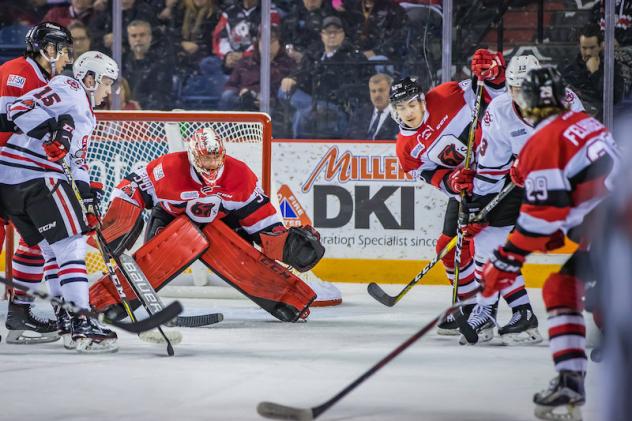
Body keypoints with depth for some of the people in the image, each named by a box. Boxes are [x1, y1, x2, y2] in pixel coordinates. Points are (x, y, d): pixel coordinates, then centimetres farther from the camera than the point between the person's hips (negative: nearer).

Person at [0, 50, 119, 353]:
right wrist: (51, 130, -29)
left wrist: (87, 195, 17)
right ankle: (81, 326, -16)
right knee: (71, 245, -12)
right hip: (35, 177, -11)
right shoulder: (68, 89, -5)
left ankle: (67, 324, 19)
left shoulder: (85, 116, 27)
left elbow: (76, 158, 28)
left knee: (54, 249, 16)